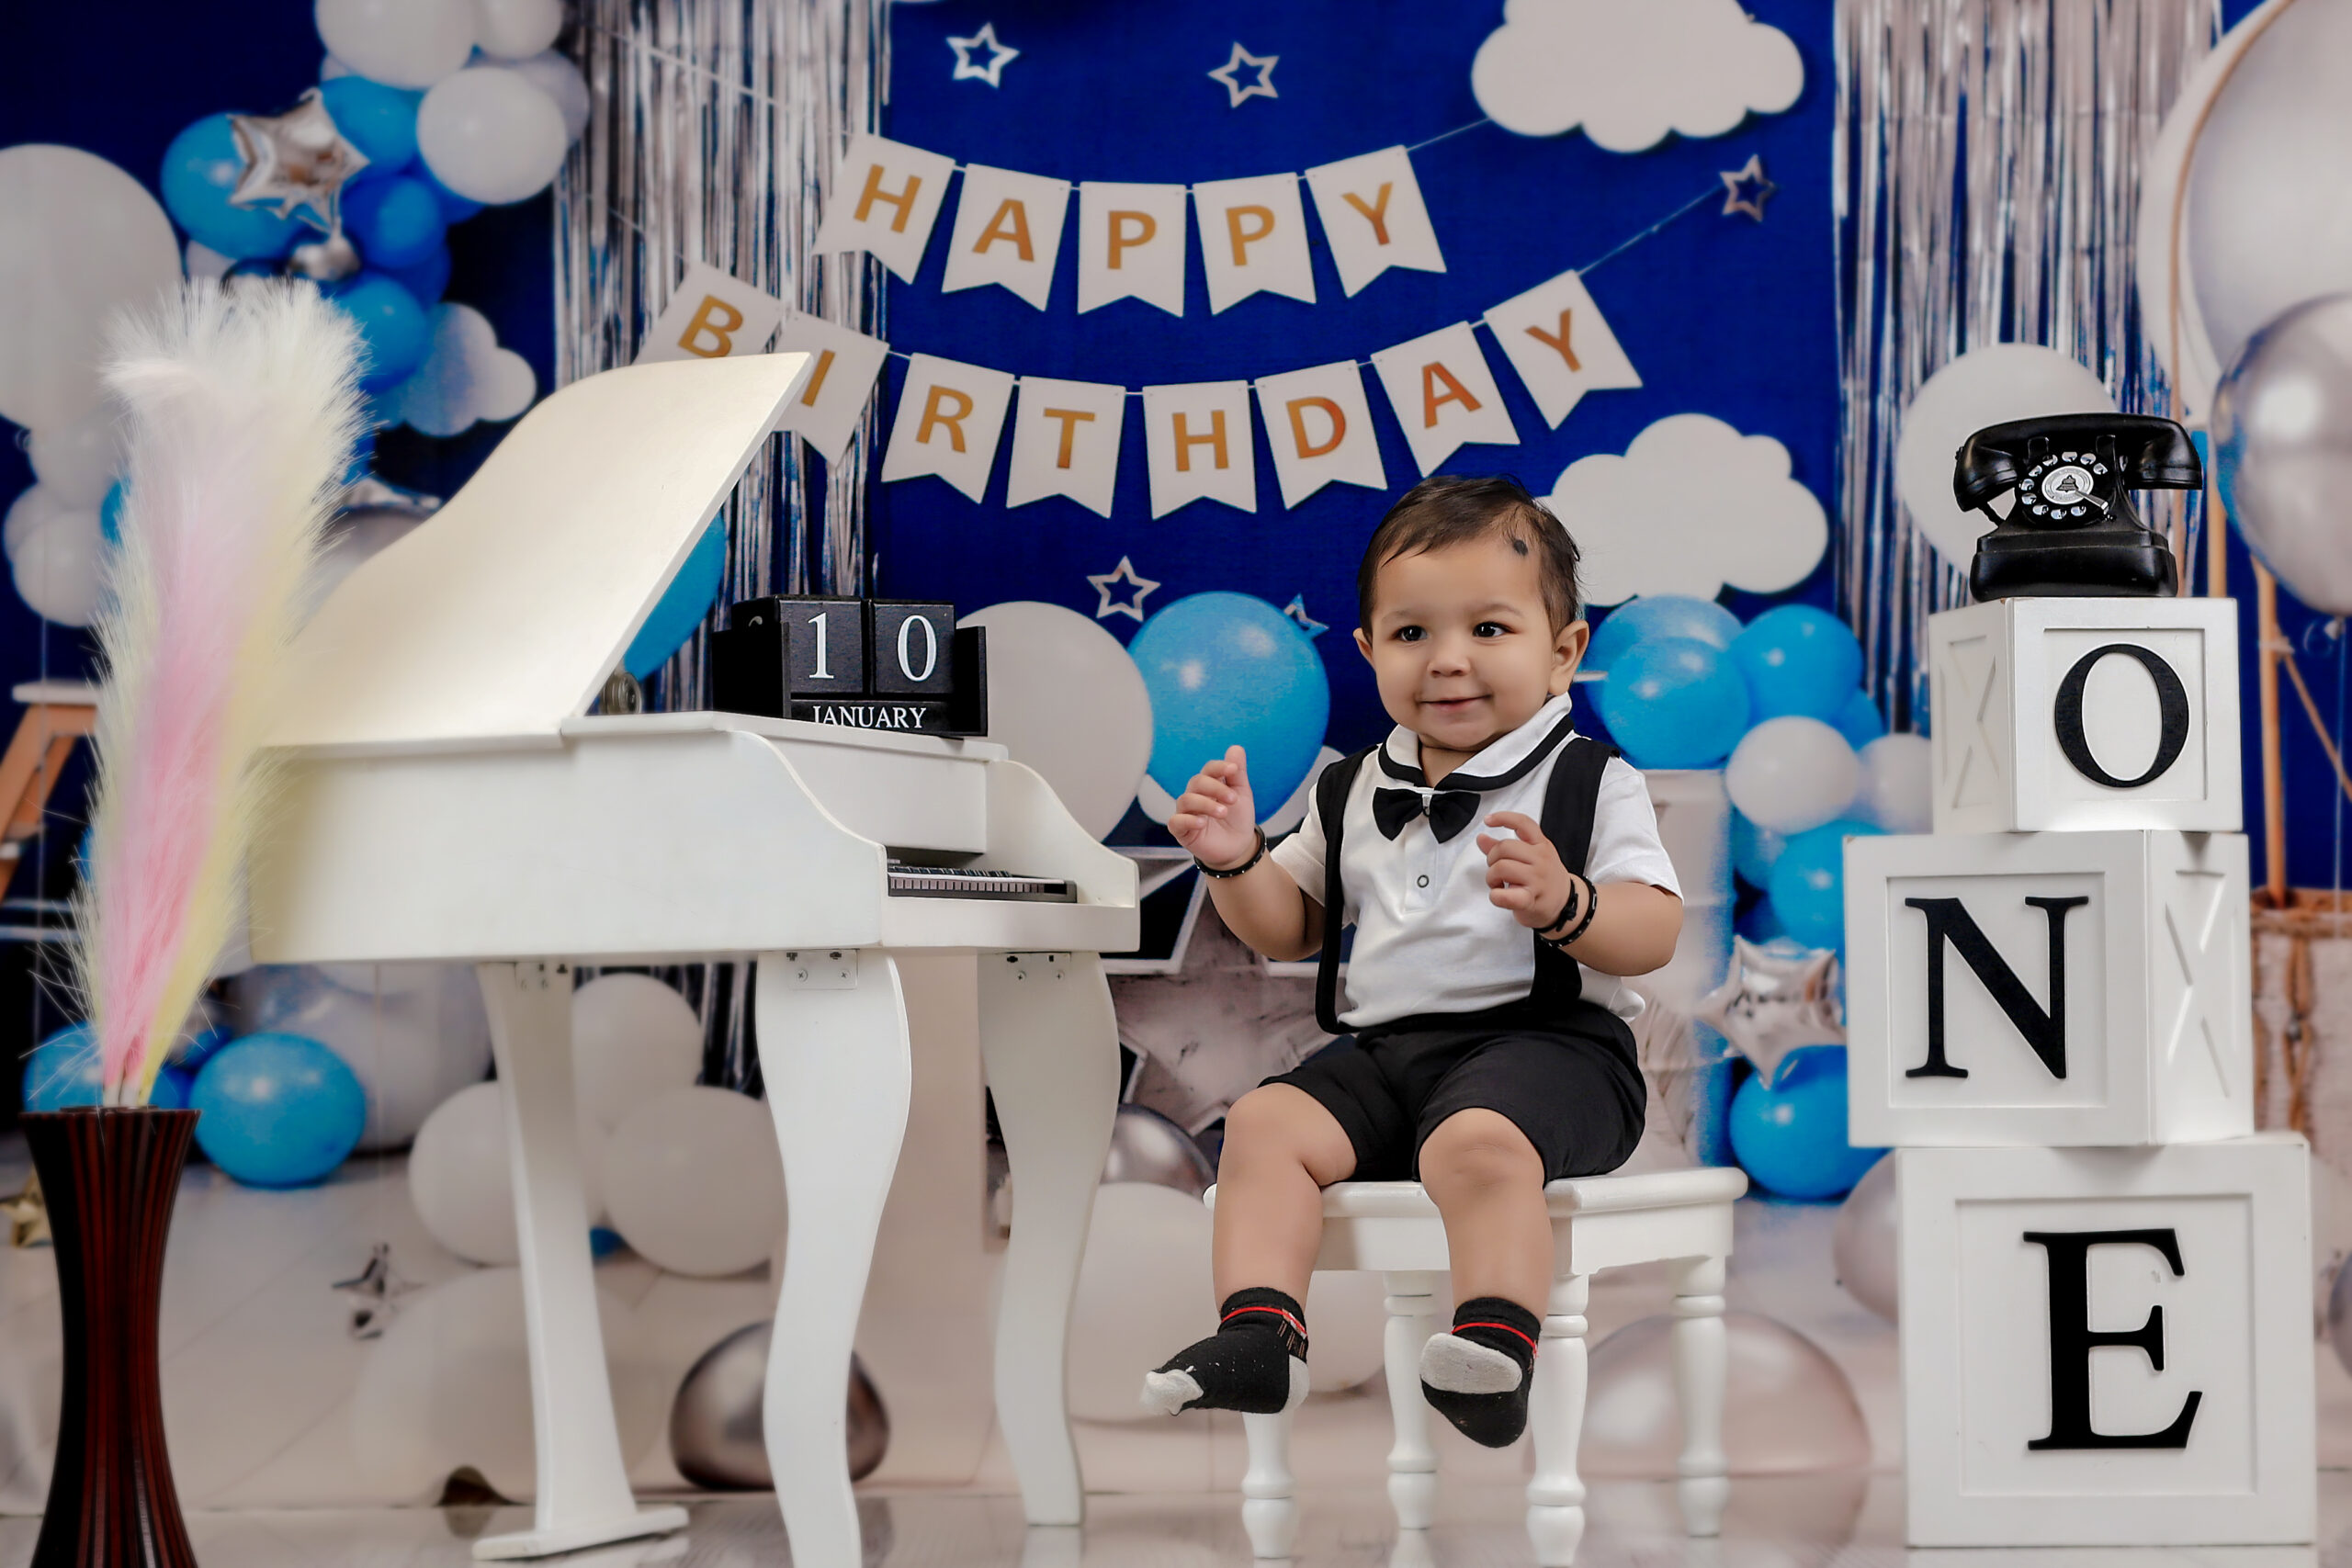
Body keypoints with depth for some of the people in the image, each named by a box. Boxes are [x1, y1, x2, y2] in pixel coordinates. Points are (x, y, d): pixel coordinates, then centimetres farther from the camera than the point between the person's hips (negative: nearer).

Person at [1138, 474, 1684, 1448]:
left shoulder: (1590, 783, 1)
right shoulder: (1357, 795, 17)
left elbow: (1655, 934, -7)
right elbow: (1291, 926, 26)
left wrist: (1565, 904, -27)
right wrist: (1235, 861, 6)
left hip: (1542, 1037, -6)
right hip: (1380, 1047, 6)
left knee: (1476, 1141, -36)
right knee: (1264, 1122, -16)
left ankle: (1497, 1346, -38)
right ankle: (1258, 1334, -22)